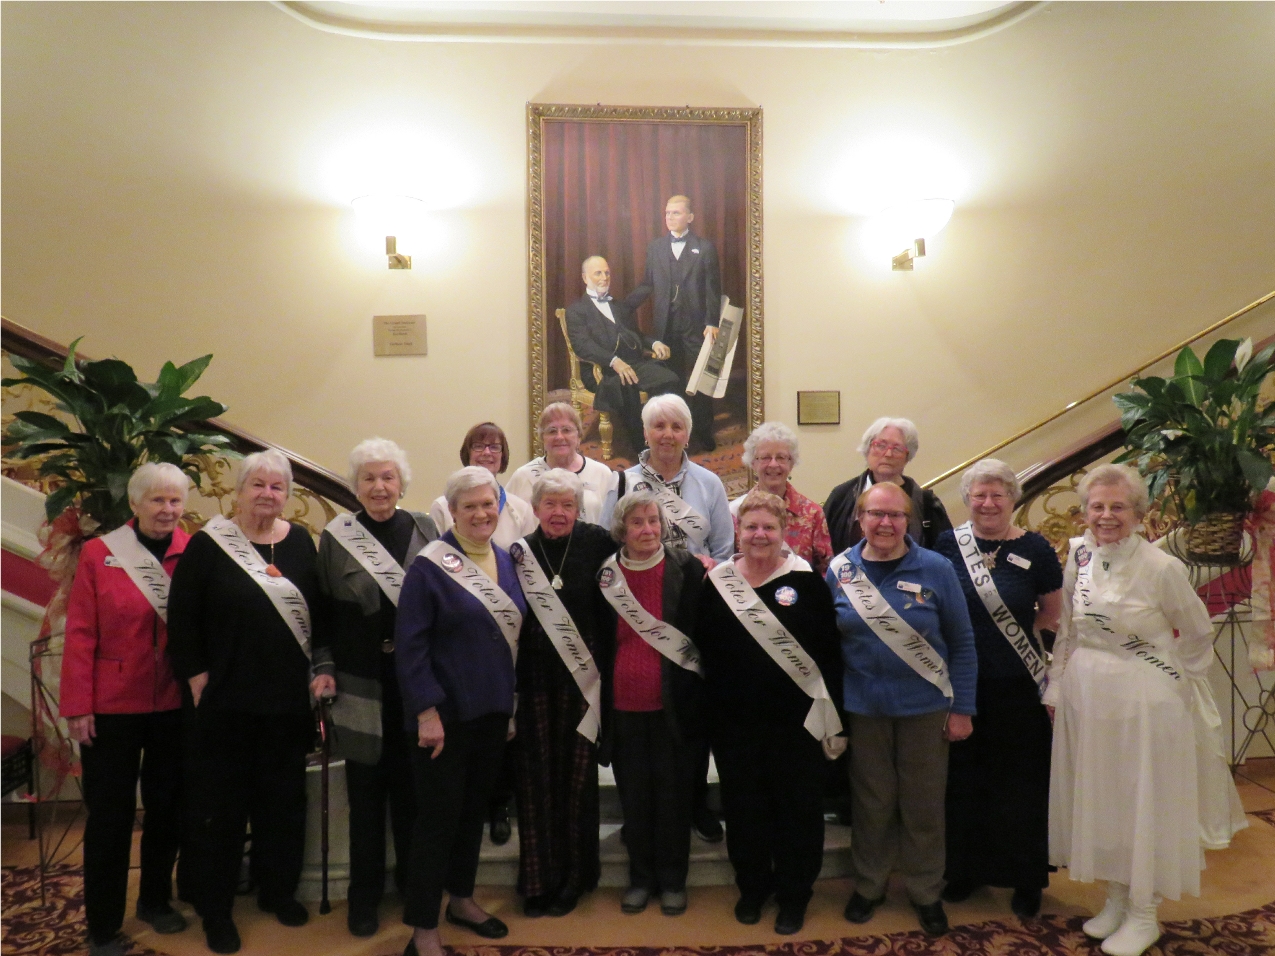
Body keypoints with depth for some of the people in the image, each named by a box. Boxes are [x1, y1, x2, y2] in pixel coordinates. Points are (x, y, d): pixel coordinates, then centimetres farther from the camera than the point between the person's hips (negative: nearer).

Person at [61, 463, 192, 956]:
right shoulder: (99, 553, -6)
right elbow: (80, 634, -6)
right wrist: (78, 706, -7)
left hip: (175, 704, 2)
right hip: (113, 706, -2)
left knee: (167, 806, 15)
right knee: (110, 814, 9)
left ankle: (156, 900, 37)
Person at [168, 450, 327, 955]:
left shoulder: (301, 542, 5)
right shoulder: (208, 544, -5)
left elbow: (319, 611, 9)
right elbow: (182, 617, -6)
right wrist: (197, 677, -9)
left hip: (289, 699, 3)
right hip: (226, 700, -3)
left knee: (284, 799, 14)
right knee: (222, 803, 8)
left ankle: (278, 890, 33)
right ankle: (216, 909, 24)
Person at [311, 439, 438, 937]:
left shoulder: (425, 530, 2)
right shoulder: (335, 537, -1)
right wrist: (323, 667, -7)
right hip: (361, 685, -1)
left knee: (411, 784, 12)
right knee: (366, 789, 8)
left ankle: (413, 877, 31)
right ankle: (364, 893, 24)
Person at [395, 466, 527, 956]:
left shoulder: (506, 561, 6)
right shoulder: (429, 565, -13)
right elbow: (410, 645, -16)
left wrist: (512, 702, 14)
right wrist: (426, 711, -20)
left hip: (492, 710, 6)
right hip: (446, 712, -6)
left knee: (475, 808, 18)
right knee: (439, 816, 2)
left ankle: (461, 898, 37)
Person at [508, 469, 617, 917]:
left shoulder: (595, 542, -3)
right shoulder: (519, 552, 1)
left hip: (581, 675, -1)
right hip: (533, 675, 1)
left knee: (576, 772, 7)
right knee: (535, 775, 6)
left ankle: (573, 875, 23)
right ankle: (537, 878, 21)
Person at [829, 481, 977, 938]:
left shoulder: (935, 569, -10)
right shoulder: (840, 570, -5)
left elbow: (962, 642, -4)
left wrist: (962, 708, -4)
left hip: (925, 707, -1)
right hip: (864, 707, 1)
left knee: (923, 804, 13)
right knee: (871, 801, 15)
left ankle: (926, 892, 34)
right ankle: (868, 885, 36)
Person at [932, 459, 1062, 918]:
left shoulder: (1035, 549, -5)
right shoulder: (947, 544, -2)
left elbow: (1052, 612, 7)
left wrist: (1017, 635, -4)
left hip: (1016, 686, -1)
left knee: (1020, 782, 8)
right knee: (962, 777, 12)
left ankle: (1026, 879, 27)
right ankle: (963, 869, 31)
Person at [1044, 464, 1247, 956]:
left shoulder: (1162, 567, -16)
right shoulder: (1079, 557, -2)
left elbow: (1198, 634, -2)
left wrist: (1171, 680, 3)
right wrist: (1055, 689, 8)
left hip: (1145, 700, -4)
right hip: (1086, 695, 5)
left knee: (1144, 802, 8)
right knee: (1097, 799, 15)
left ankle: (1143, 915, 26)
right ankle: (1116, 898, 34)